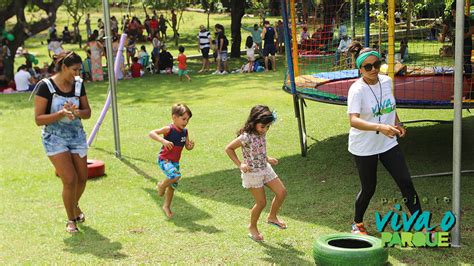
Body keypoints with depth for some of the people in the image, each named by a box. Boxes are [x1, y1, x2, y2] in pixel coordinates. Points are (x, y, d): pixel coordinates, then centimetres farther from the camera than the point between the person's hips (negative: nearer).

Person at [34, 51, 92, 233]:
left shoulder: (78, 84, 2)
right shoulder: (45, 86, -13)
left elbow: (87, 112, 6)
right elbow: (38, 119, -14)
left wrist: (77, 112, -17)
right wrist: (61, 113, -27)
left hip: (77, 136, 5)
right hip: (55, 138, -5)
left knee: (82, 178, 7)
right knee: (70, 179, -13)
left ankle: (74, 205, 40)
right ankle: (71, 220, 8)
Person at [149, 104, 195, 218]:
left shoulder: (185, 132, 1)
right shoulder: (169, 129, -18)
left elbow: (187, 147, 9)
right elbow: (151, 133, -26)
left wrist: (191, 145, -14)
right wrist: (163, 140, -38)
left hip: (175, 161, 7)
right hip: (164, 160, -7)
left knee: (173, 185, 13)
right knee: (176, 175, -30)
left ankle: (166, 206, 35)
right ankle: (161, 185, 1)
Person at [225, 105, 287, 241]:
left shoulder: (262, 133, -1)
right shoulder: (246, 137, -25)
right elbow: (228, 149, -16)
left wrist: (267, 158, 6)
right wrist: (240, 164, -18)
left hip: (265, 168, 7)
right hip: (252, 173, -7)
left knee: (282, 192, 2)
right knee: (261, 202, 0)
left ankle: (272, 217, 25)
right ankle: (252, 227, 24)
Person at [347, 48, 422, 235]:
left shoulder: (387, 81, -1)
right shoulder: (357, 90, -21)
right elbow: (353, 120, -36)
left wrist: (398, 124, 8)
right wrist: (380, 127, -49)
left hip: (388, 143, 5)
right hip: (364, 147, -5)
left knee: (406, 182, -1)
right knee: (369, 189, 8)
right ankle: (357, 223, 34)